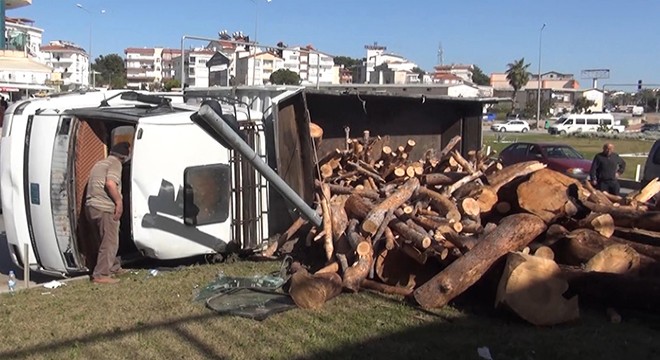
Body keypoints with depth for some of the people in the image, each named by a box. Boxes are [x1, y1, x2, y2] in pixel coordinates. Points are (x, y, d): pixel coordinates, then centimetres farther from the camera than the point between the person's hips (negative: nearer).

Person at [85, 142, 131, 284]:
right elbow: (110, 183, -22)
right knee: (110, 242, -3)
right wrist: (119, 202, -14)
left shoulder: (100, 163, 22)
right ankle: (101, 275, -4)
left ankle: (114, 268, 32)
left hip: (91, 207, 9)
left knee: (105, 241, 20)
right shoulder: (115, 163, -7)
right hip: (105, 208, -9)